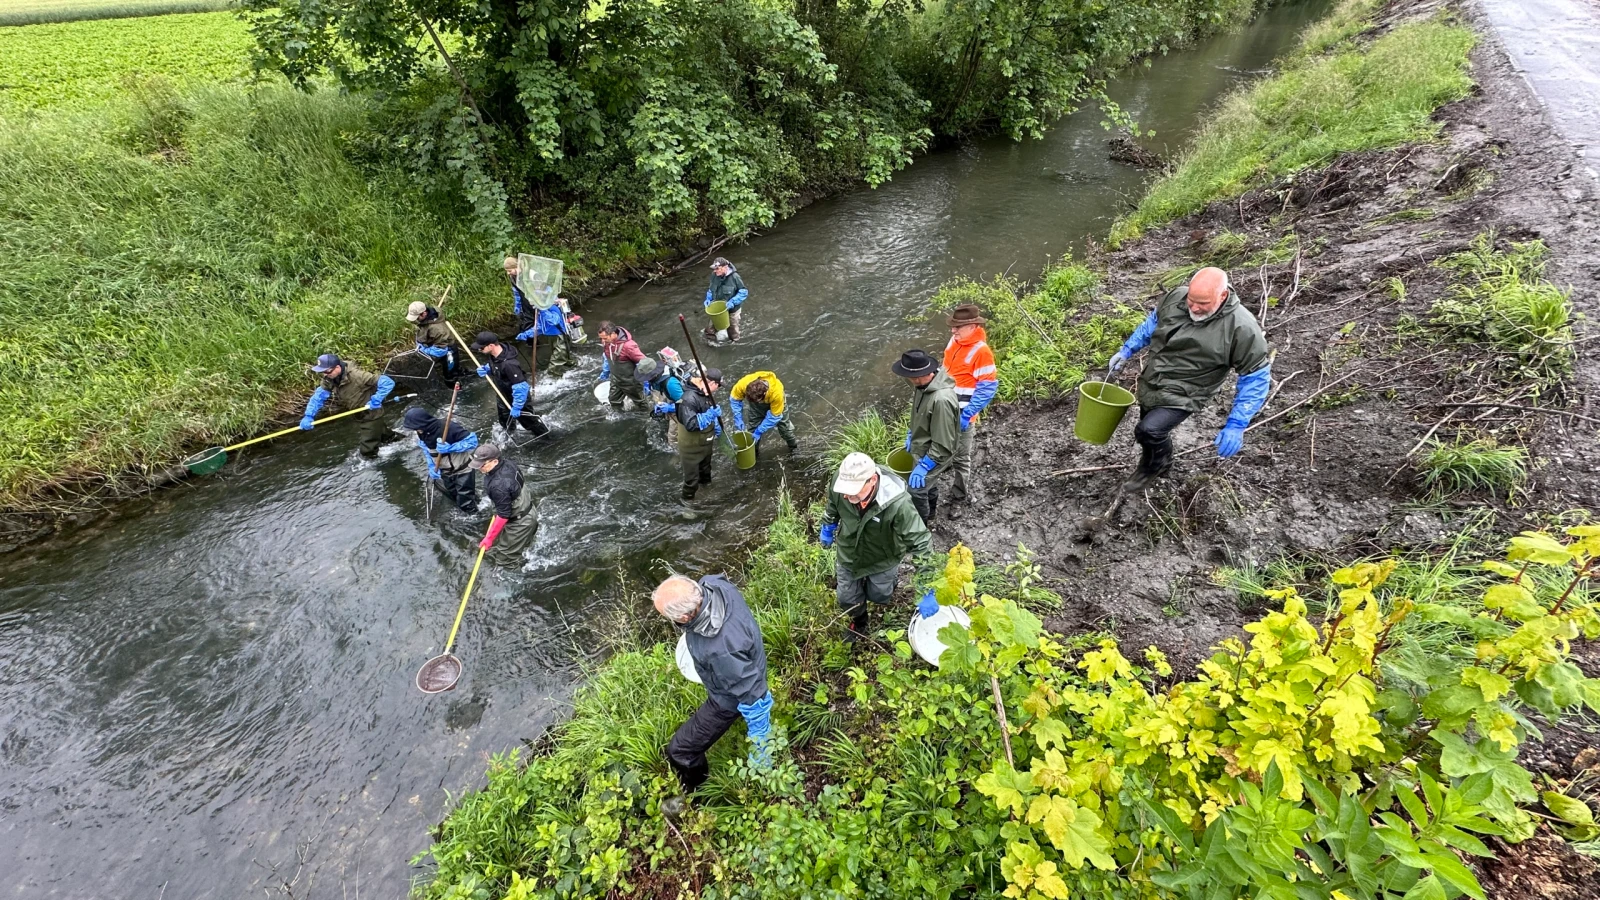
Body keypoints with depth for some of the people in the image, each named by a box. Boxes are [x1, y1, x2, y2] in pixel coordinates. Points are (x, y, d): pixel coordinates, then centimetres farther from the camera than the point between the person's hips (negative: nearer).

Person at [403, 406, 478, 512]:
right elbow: (427, 451, 5)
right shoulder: (421, 434, -12)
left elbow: (472, 441, -30)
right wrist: (431, 467, -12)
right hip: (445, 472, 7)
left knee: (466, 504, -2)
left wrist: (449, 448, -38)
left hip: (462, 470, -7)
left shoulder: (449, 428, -34)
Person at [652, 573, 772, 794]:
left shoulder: (720, 649, -50)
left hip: (729, 698, -8)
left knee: (680, 750, 8)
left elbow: (750, 691, -36)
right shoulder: (712, 584, -29)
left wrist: (759, 732, -18)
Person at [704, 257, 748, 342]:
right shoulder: (714, 275, -12)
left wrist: (732, 302, -27)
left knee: (732, 328, 20)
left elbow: (744, 292, -17)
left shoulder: (734, 277, -25)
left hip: (731, 310, -4)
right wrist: (708, 299, -9)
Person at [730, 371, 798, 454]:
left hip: (773, 400, -2)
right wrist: (738, 419, -26)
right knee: (754, 424, -1)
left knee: (783, 422, 14)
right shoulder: (743, 384, -41)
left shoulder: (776, 393, -46)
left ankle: (793, 445, 41)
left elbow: (774, 416, -31)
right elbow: (735, 399, -20)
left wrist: (759, 432, -29)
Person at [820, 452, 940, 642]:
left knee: (878, 597, 20)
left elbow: (921, 543, -37)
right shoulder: (841, 482, -31)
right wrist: (827, 528, 12)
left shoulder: (897, 503, -43)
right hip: (848, 554, 3)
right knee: (847, 599, 18)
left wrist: (926, 592, -37)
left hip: (882, 559, -3)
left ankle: (891, 577, 55)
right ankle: (858, 620, 53)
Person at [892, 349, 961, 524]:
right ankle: (930, 512, 51)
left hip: (934, 454, -9)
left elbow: (943, 444, -31)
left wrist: (924, 466, -26)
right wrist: (911, 434, 18)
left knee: (916, 488, -1)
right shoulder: (924, 384, -11)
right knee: (927, 482, 26)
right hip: (923, 447, 9)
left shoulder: (942, 400, -39)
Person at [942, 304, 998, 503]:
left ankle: (958, 496, 23)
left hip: (962, 414, -7)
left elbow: (988, 388, -21)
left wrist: (967, 415, -23)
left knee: (960, 456, 8)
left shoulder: (981, 352, -22)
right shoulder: (955, 341, 1)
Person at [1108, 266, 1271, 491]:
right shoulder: (1176, 296, -10)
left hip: (1181, 395, -5)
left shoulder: (1241, 327, -24)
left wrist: (1236, 425, -20)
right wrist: (1127, 350, 7)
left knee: (1149, 431, -23)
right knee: (1154, 433, 21)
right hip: (1150, 383, 6)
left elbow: (1256, 377, -16)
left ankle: (1155, 464, 10)